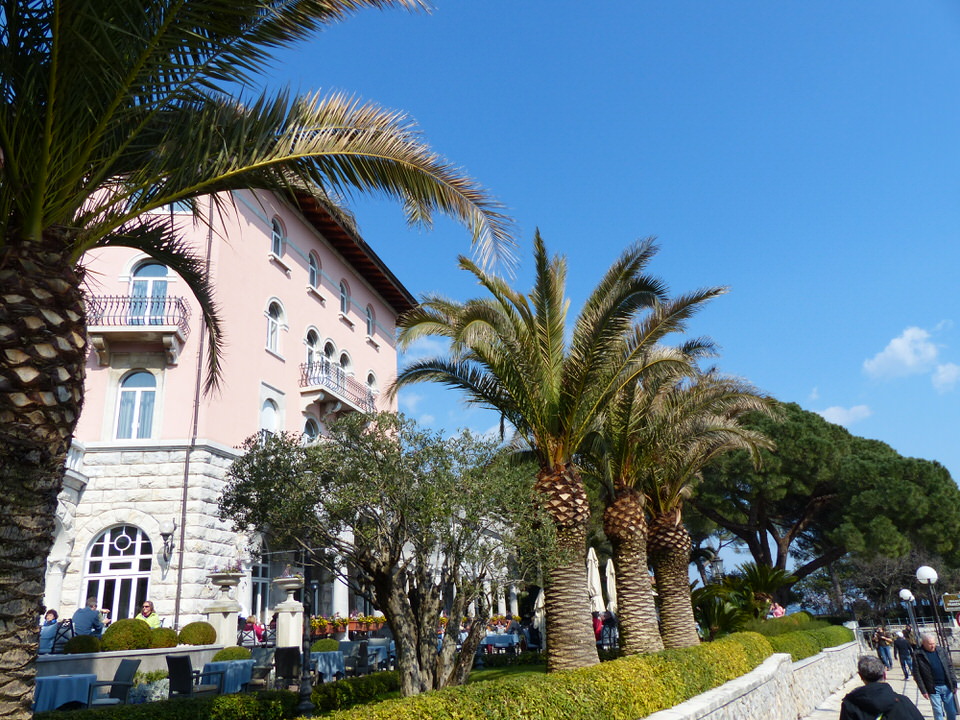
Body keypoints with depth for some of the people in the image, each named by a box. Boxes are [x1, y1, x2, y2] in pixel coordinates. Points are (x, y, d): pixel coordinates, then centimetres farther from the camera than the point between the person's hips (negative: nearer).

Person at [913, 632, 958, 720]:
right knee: (938, 713, 2)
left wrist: (954, 684, 6)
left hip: (947, 687, 3)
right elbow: (916, 674, -7)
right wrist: (923, 690, -8)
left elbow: (950, 668, 10)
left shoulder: (941, 651, 2)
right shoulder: (918, 655, -10)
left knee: (952, 712, 11)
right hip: (933, 689, -3)